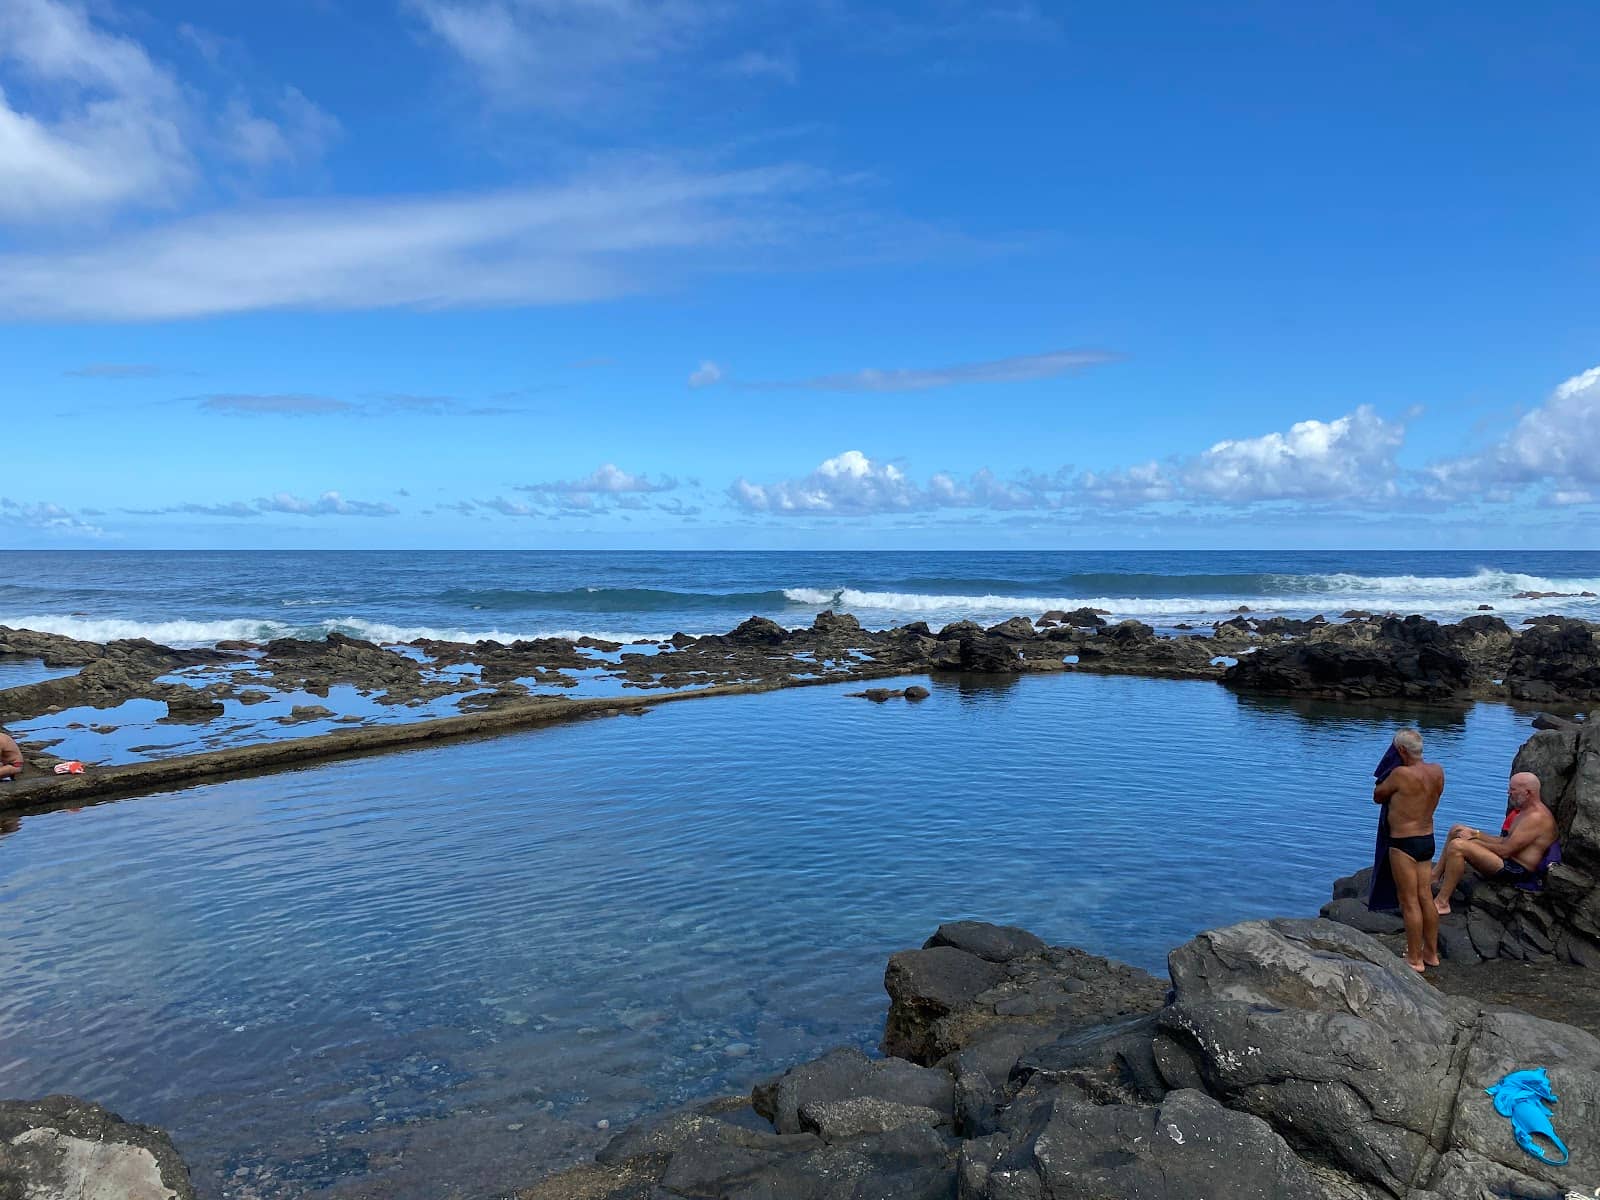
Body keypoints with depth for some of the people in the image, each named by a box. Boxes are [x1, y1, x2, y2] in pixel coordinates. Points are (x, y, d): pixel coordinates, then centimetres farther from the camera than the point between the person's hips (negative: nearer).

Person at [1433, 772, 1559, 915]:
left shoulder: (1537, 817, -19)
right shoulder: (1526, 811, 14)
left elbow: (1505, 850, -23)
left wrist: (1474, 841, -12)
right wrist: (1475, 834, 6)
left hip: (1516, 870, -11)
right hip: (1509, 861, 11)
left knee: (1457, 846, -27)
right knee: (1456, 832, 12)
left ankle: (1441, 902, -22)